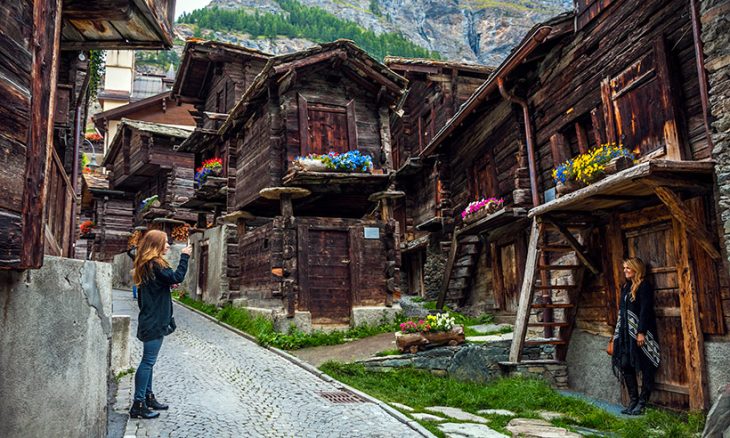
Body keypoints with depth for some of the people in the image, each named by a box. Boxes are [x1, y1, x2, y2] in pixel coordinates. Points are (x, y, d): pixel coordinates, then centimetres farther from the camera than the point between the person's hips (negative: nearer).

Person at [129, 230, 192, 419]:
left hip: (150, 319, 10)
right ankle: (138, 405, 0)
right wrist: (184, 256, -16)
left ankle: (148, 398, 24)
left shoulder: (146, 264, 13)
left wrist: (169, 284, 4)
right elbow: (177, 277, -24)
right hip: (155, 321, -10)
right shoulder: (155, 264, -16)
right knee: (148, 361, -5)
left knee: (148, 361, 15)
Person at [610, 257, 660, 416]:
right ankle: (633, 400, 13)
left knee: (645, 367, 1)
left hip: (641, 333, -8)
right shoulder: (625, 286, 16)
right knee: (625, 365, 5)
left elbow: (645, 310, -14)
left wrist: (641, 332, -19)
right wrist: (617, 334, 17)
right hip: (626, 333, 8)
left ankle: (642, 403, 6)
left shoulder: (644, 286, -7)